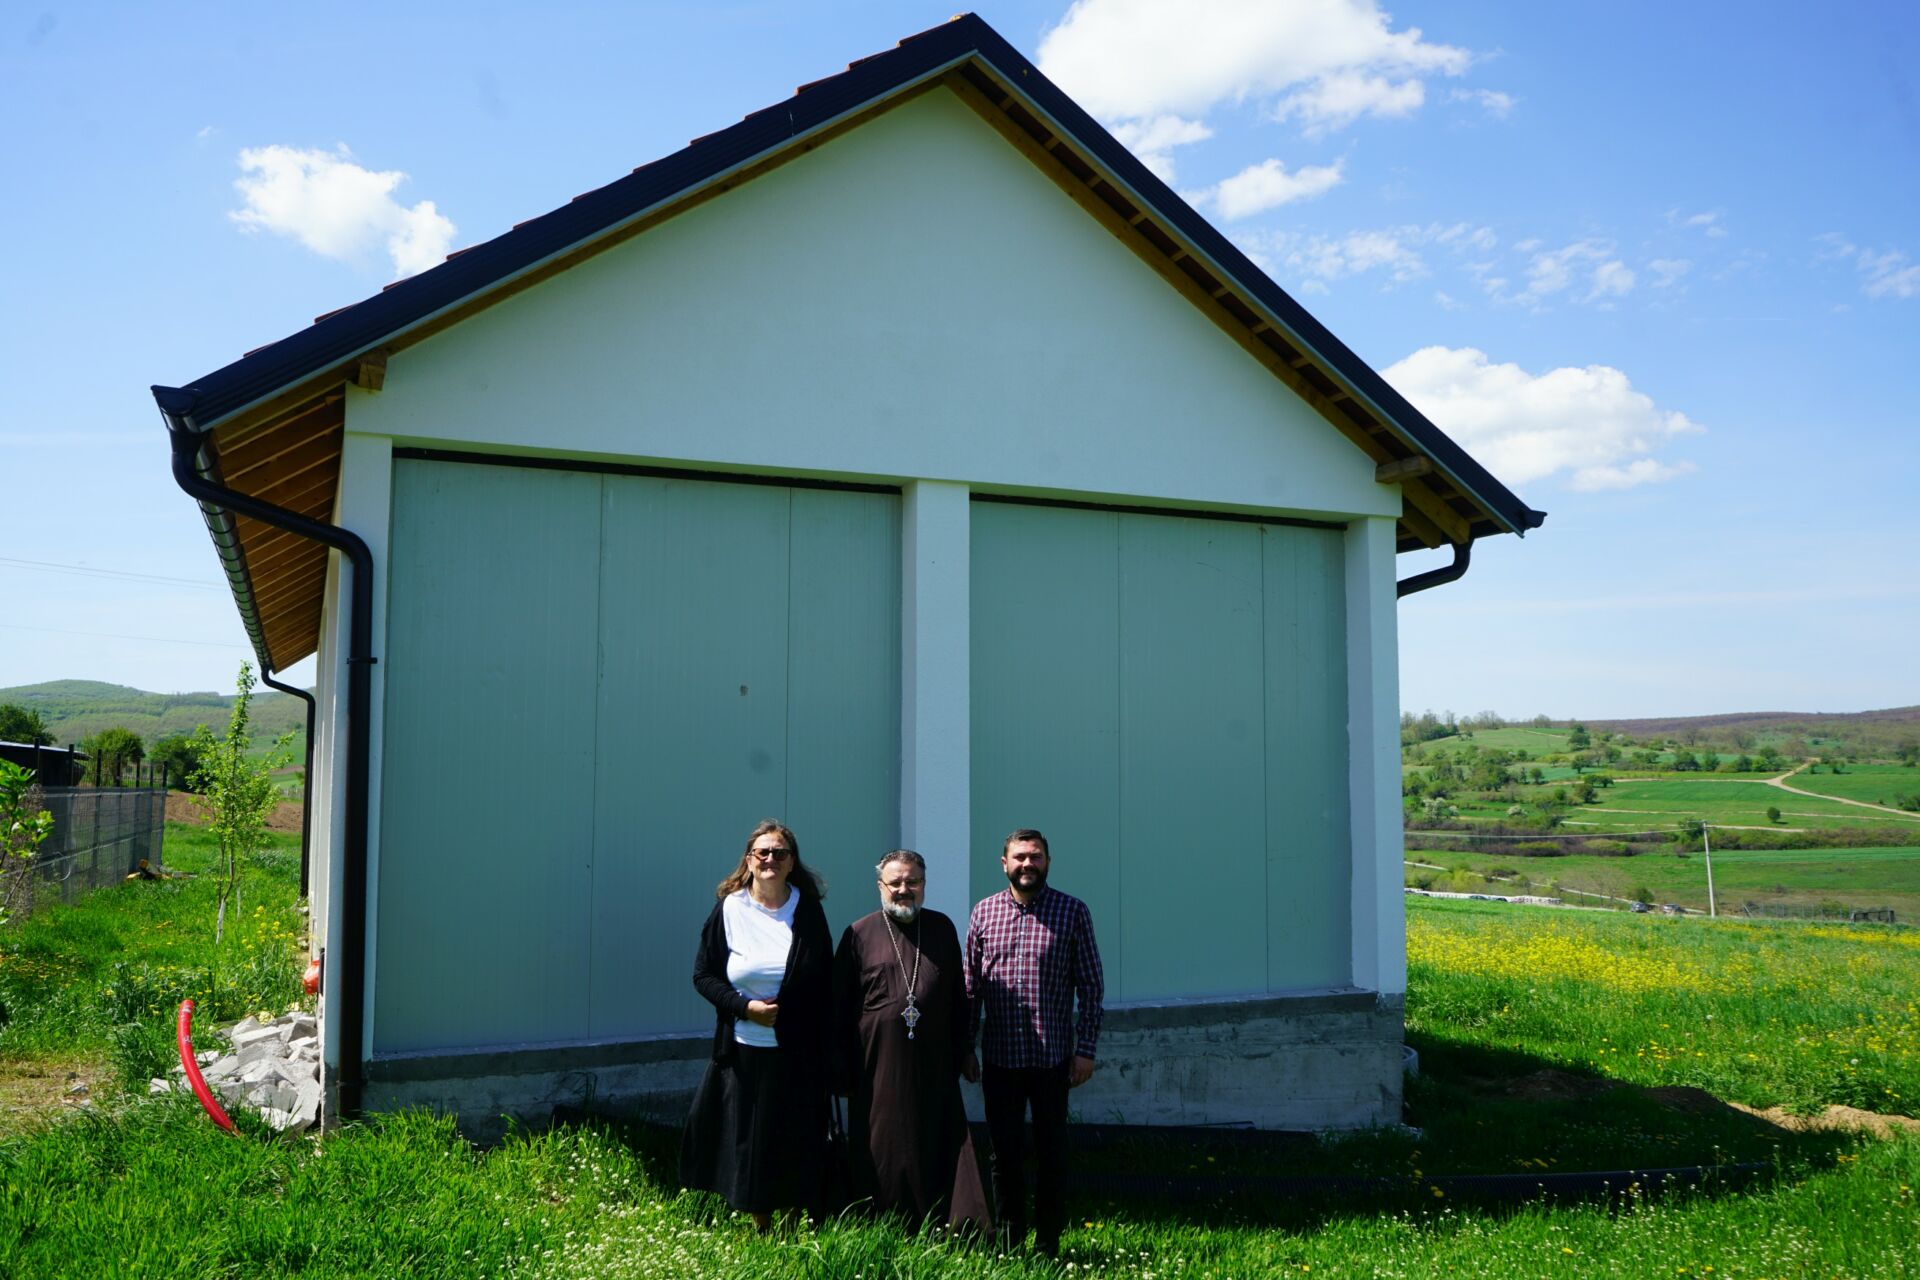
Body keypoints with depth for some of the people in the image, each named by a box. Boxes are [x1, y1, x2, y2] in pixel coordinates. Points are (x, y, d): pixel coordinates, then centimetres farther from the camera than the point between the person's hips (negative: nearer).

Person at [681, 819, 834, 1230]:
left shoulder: (808, 910, 1)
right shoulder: (728, 910, -1)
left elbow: (825, 983, 4)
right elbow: (703, 976, 3)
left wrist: (827, 1049, -2)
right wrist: (744, 1007, -13)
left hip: (798, 1053, 0)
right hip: (744, 1051, 0)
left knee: (799, 1147, 5)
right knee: (750, 1143, 8)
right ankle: (760, 1227, 25)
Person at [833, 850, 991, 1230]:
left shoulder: (943, 929, 9)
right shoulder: (860, 934, 1)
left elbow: (958, 997, 16)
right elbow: (840, 1007, 3)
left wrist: (960, 1053, 11)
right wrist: (844, 1071, 0)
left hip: (935, 1069, 2)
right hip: (879, 1067, -2)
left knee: (940, 1154, 1)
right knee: (882, 1160, 4)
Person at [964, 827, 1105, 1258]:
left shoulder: (1073, 912, -1)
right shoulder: (984, 912, 4)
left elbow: (1091, 985, 0)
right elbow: (971, 985, 8)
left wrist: (1085, 1049, -5)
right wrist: (966, 1049, 6)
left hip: (1053, 1056, -1)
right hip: (1000, 1056, 2)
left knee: (1052, 1152, 7)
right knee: (1005, 1152, 9)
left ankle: (1048, 1243, 20)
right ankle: (1009, 1239, 22)